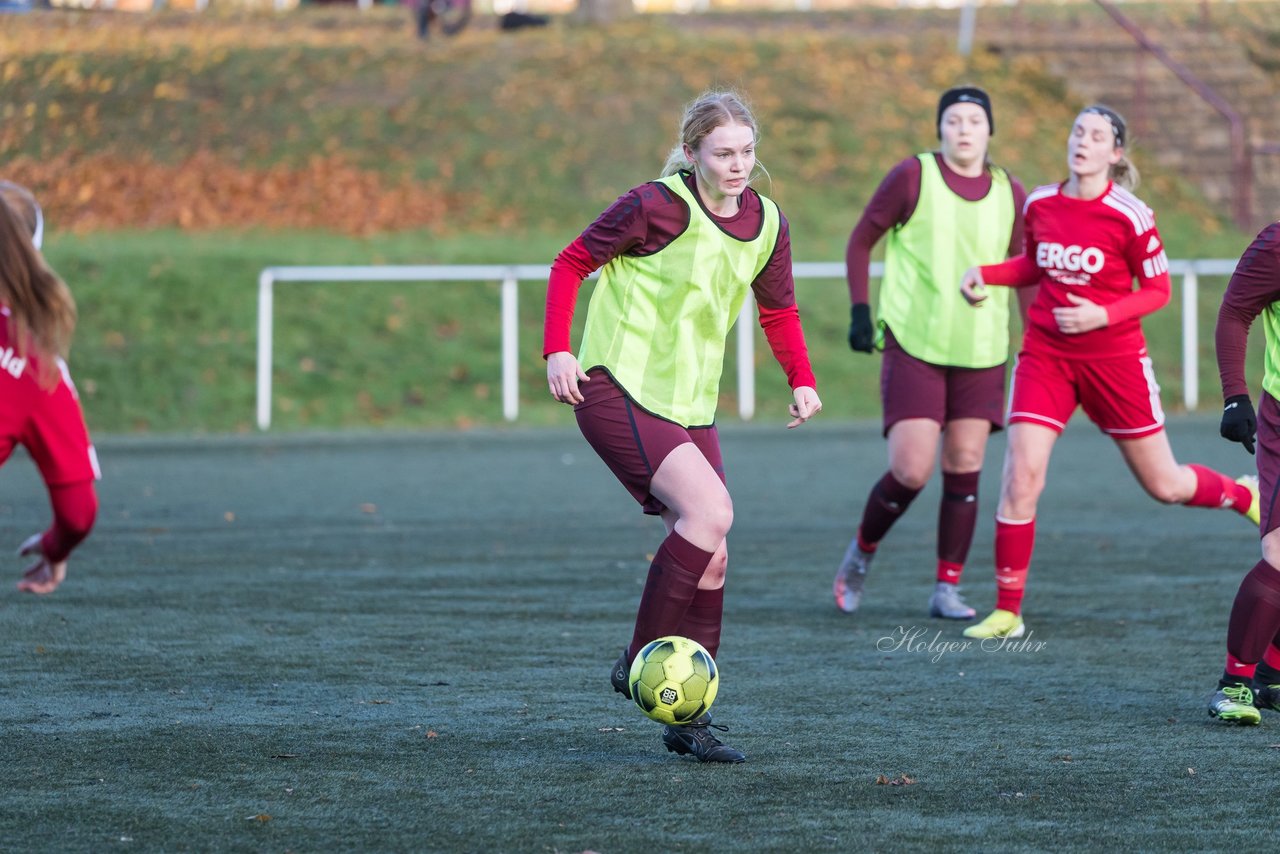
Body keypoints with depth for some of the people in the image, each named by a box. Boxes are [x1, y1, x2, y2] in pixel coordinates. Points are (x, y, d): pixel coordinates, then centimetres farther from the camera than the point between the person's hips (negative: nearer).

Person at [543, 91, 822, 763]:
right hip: (617, 388, -7)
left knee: (710, 555, 4)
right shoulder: (656, 207, -14)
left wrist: (801, 380, 7)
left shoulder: (766, 224, 5)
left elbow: (778, 309, 21)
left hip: (690, 403, 7)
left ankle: (686, 717, 14)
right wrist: (557, 350, -14)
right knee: (710, 510, -24)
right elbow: (572, 263, -5)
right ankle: (638, 662, -10)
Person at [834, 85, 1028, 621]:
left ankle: (947, 587, 9)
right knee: (910, 473, -9)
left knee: (964, 469, 0)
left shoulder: (1010, 195, 6)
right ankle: (861, 552, 18)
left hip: (980, 353, 3)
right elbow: (861, 240, 4)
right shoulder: (913, 178, -4)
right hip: (913, 345, -3)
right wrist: (860, 311, -5)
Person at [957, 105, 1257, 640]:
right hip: (1046, 356, 3)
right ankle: (1007, 612, -2)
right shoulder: (1039, 205, 1)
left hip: (1114, 358, -3)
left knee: (1164, 485, 8)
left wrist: (1103, 315, -20)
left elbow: (1158, 290, -5)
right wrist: (985, 274, 1)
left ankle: (1247, 496, 41)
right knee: (1021, 479, -11)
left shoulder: (1129, 216, -12)